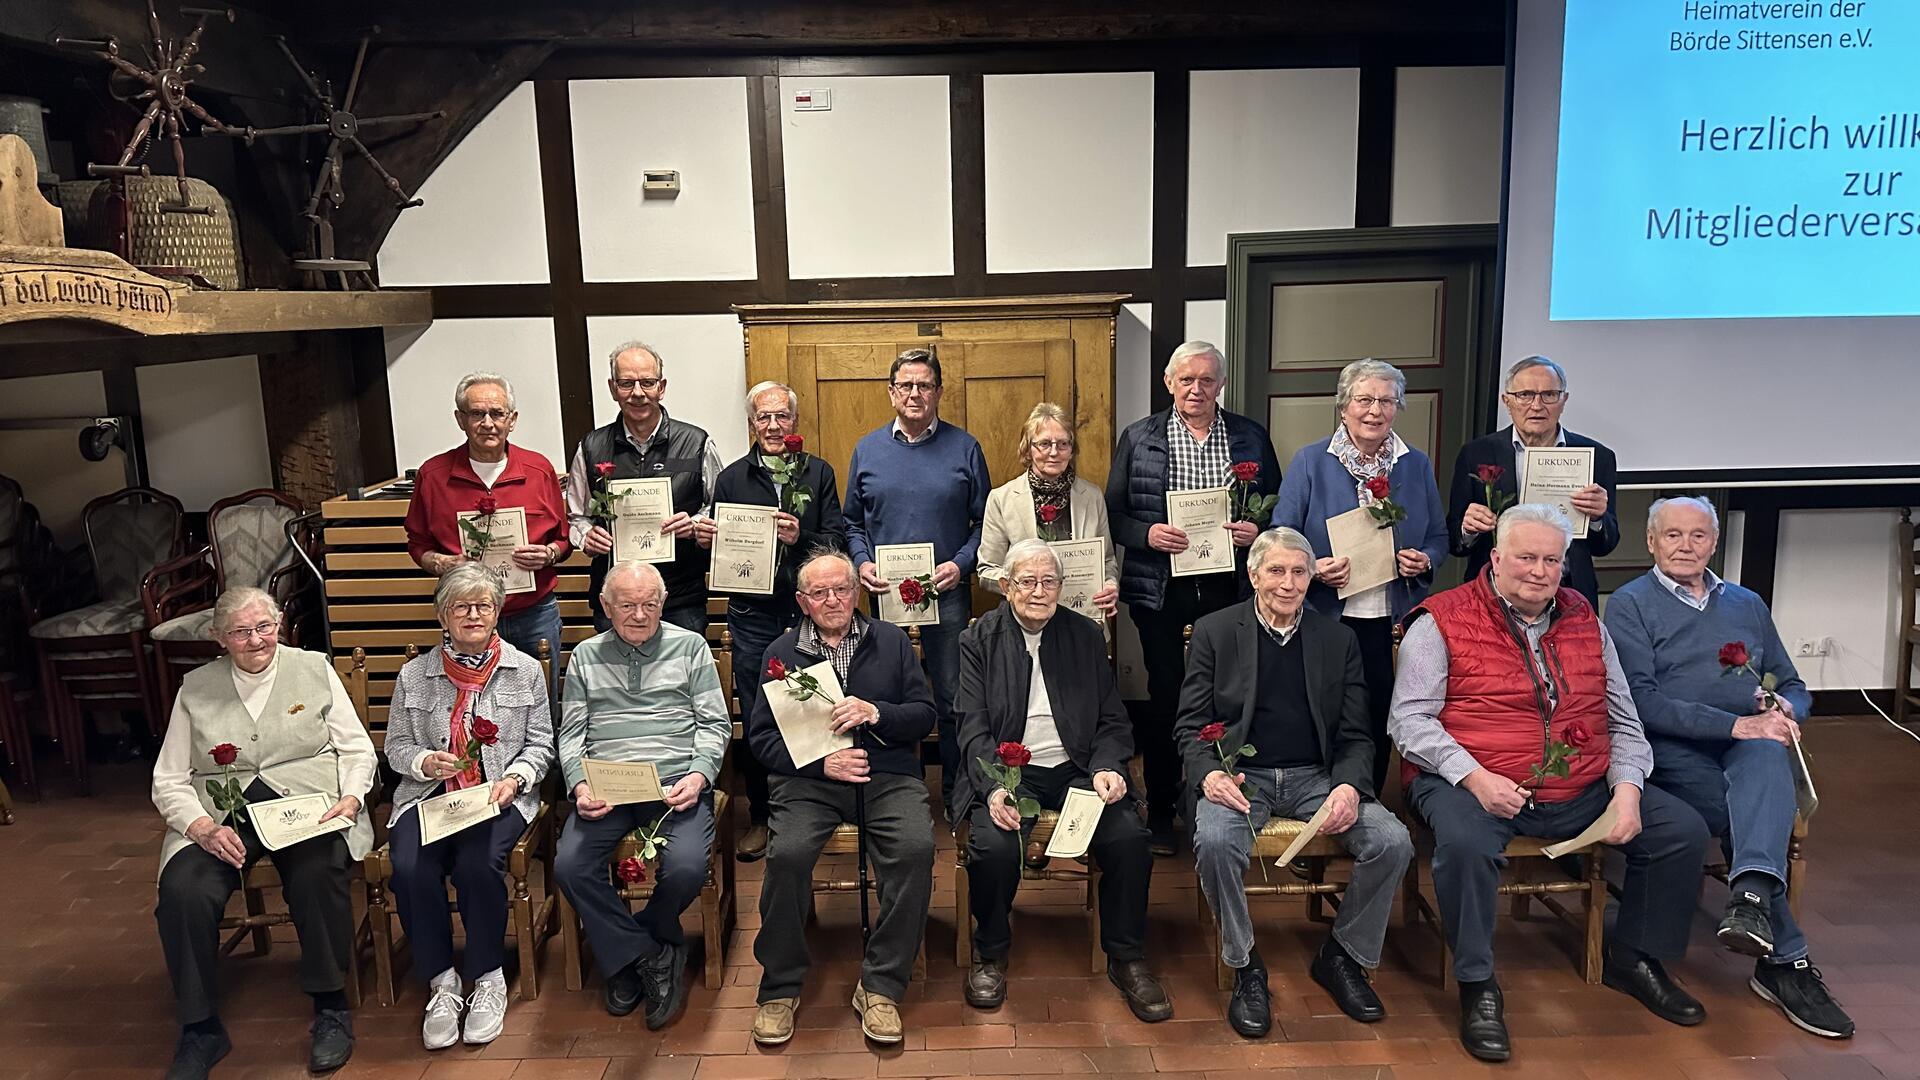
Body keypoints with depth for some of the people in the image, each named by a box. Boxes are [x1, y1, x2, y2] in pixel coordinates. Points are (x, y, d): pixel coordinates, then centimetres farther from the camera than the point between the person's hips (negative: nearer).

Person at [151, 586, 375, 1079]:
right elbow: (169, 780, 9)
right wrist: (202, 827, -11)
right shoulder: (196, 688, 12)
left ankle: (331, 1009, -14)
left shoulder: (315, 669, 9)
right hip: (219, 815, 2)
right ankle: (200, 1028, -9)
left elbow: (358, 750, 9)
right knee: (182, 891, -28)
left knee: (317, 875, -33)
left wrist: (350, 797, -12)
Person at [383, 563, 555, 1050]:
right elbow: (395, 745, 12)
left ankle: (488, 977, -9)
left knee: (477, 863, -30)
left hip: (500, 795, -1)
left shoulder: (525, 670, 6)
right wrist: (424, 762, -10)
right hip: (429, 794, 2)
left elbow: (540, 743, 7)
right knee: (410, 868, -27)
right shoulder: (414, 675, 9)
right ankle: (442, 981, -8)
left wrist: (513, 778, -11)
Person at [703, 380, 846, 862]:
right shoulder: (731, 478, 7)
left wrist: (801, 539, -18)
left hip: (808, 613, 0)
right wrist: (707, 538, -12)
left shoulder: (819, 473, 5)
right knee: (755, 719, 6)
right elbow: (717, 547, 9)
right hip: (753, 616, 1)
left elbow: (838, 541, -2)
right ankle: (760, 817, 21)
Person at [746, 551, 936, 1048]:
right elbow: (762, 737, 6)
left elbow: (924, 714, 8)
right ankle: (780, 987, -8)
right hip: (809, 777, 0)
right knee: (787, 854, -29)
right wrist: (821, 762, -10)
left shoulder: (891, 640, 14)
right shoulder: (782, 652, 12)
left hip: (886, 773, 1)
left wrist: (875, 713, -11)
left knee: (916, 848, -28)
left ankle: (880, 987, -14)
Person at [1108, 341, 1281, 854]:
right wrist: (1147, 534, -15)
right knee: (1164, 695, 6)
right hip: (1160, 587, -1)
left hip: (1228, 587, 1)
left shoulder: (1252, 437, 7)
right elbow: (1113, 513, 3)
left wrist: (1258, 530, -10)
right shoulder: (1138, 438, 4)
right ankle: (1160, 809, 19)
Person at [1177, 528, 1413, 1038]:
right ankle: (1245, 967, -8)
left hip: (1316, 777, 2)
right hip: (1240, 775, -2)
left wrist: (1350, 786, -14)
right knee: (1214, 841, -33)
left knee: (1393, 842, -21)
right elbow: (1190, 725, 1)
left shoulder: (1338, 640, 9)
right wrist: (1208, 773, -20)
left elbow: (1356, 735, 7)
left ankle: (1341, 957, 4)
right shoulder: (1215, 631, 3)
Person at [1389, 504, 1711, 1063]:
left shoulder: (1585, 622, 13)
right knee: (1465, 843, -36)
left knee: (1684, 830, -4)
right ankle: (1478, 987, -13)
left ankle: (1633, 958, 18)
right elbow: (1409, 718, -10)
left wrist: (1627, 788, -3)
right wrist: (1473, 776, -23)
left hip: (1581, 788, 6)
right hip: (1473, 785, -5)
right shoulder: (1443, 620, -5)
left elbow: (1623, 720, 16)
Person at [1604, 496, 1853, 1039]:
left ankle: (1752, 893, -53)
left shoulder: (1748, 605, 24)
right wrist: (1736, 724, -18)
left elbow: (1794, 689, 25)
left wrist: (1783, 710, -1)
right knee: (1744, 815, -32)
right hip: (1674, 751, -3)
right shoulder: (1630, 604, 6)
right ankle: (1786, 959, -27)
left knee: (1767, 750, -34)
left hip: (1749, 748, 3)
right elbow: (1643, 700, -8)